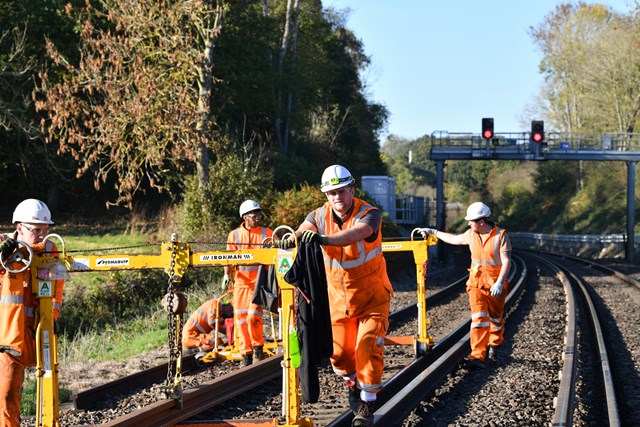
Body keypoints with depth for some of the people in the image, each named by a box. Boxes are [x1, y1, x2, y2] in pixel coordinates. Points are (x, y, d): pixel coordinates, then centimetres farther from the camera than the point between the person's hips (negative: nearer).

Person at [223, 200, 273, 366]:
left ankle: (258, 347, 7)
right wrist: (227, 273, -10)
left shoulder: (267, 233, 6)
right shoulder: (235, 235, 8)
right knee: (241, 318, 1)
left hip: (260, 281, -2)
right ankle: (246, 354, 11)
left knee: (253, 315, -16)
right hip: (241, 281, 2)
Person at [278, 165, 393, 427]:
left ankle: (367, 405, 1)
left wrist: (324, 239, -62)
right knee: (338, 351, 6)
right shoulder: (321, 215, -7)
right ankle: (353, 385, 36)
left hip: (372, 297, -4)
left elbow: (355, 234, -44)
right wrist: (292, 238, -52)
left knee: (368, 347, -13)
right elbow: (304, 229, -27)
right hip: (339, 298, 4)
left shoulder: (368, 215, -22)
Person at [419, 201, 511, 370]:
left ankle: (494, 345, 40)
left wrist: (500, 282, -24)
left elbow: (506, 261, -15)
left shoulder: (501, 235, -11)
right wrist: (433, 232, 28)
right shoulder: (471, 234, 4)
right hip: (477, 283, 2)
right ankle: (477, 356, -15)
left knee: (496, 318, 13)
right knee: (479, 318, -12)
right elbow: (455, 239, 25)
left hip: (496, 285, -2)